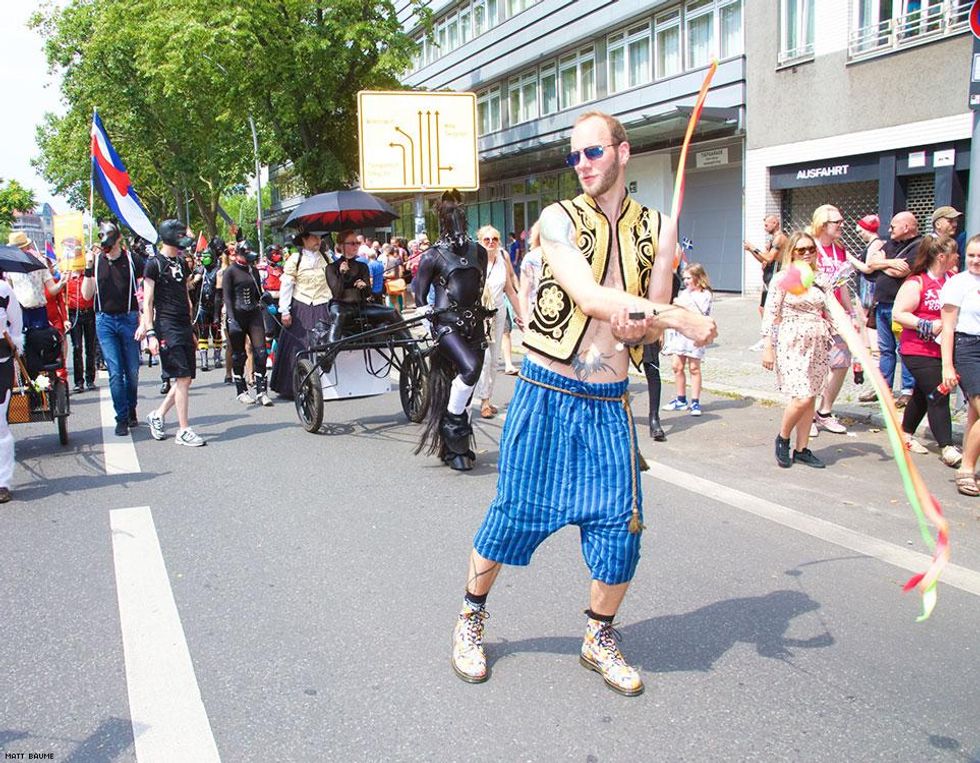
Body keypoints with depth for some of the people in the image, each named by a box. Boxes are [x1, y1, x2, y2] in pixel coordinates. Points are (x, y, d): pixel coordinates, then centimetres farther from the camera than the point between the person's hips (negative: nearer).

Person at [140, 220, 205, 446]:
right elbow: (147, 301, -8)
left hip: (184, 326, 7)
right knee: (182, 378, -10)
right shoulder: (154, 264, -5)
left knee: (186, 378, 6)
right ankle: (184, 431, -4)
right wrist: (150, 332, -15)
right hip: (166, 326, -7)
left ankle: (157, 415, 24)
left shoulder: (182, 264, 17)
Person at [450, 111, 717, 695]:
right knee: (514, 513, 5)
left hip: (608, 404, 3)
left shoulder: (658, 228, 7)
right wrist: (682, 319, -25)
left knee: (620, 525, 2)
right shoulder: (559, 219, -6)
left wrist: (640, 326, -18)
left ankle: (600, 641, 27)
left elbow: (656, 323, 6)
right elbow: (589, 296, -22)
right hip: (546, 394, -3)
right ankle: (471, 619, 30)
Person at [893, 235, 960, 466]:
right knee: (938, 395, -10)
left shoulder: (952, 279, 7)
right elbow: (898, 314, -16)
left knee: (923, 394, 17)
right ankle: (946, 448, -6)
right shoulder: (916, 283, -13)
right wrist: (929, 326, -21)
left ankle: (906, 434, 33)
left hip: (944, 349, 7)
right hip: (919, 350, -7)